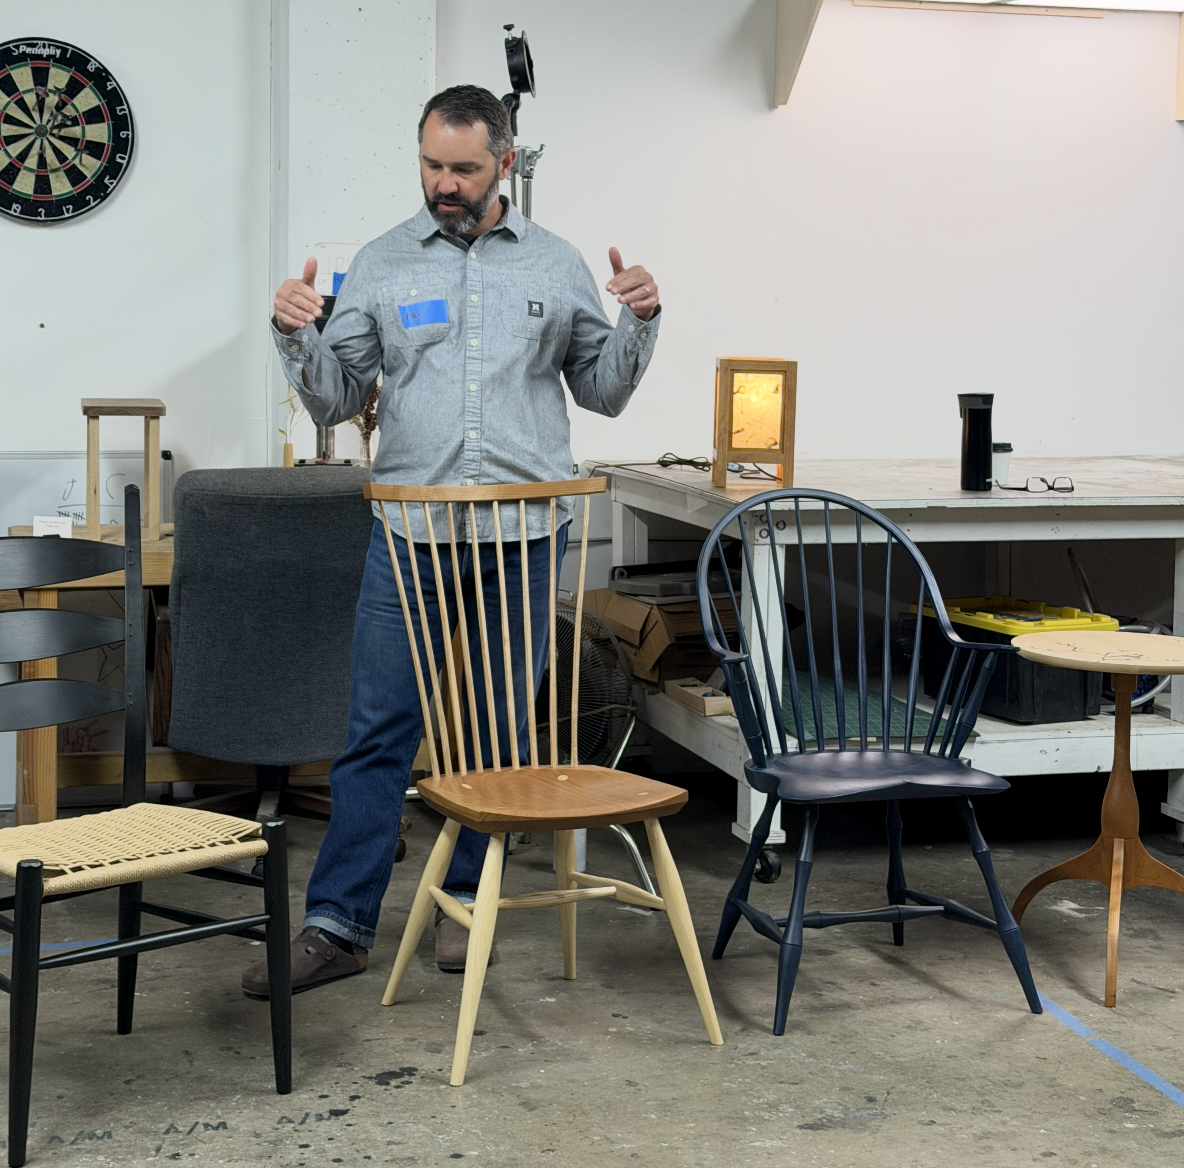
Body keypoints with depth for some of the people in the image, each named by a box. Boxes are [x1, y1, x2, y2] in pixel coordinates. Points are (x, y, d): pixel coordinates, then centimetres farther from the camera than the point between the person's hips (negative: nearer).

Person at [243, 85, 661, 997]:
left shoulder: (557, 265, 8)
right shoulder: (382, 265, 7)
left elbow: (603, 391, 13)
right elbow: (337, 400, 7)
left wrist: (639, 323, -4)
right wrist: (298, 338, -11)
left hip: (523, 535, 1)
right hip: (409, 533, 0)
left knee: (498, 731, 8)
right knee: (378, 730, -2)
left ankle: (464, 902, 23)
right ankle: (338, 925, 2)